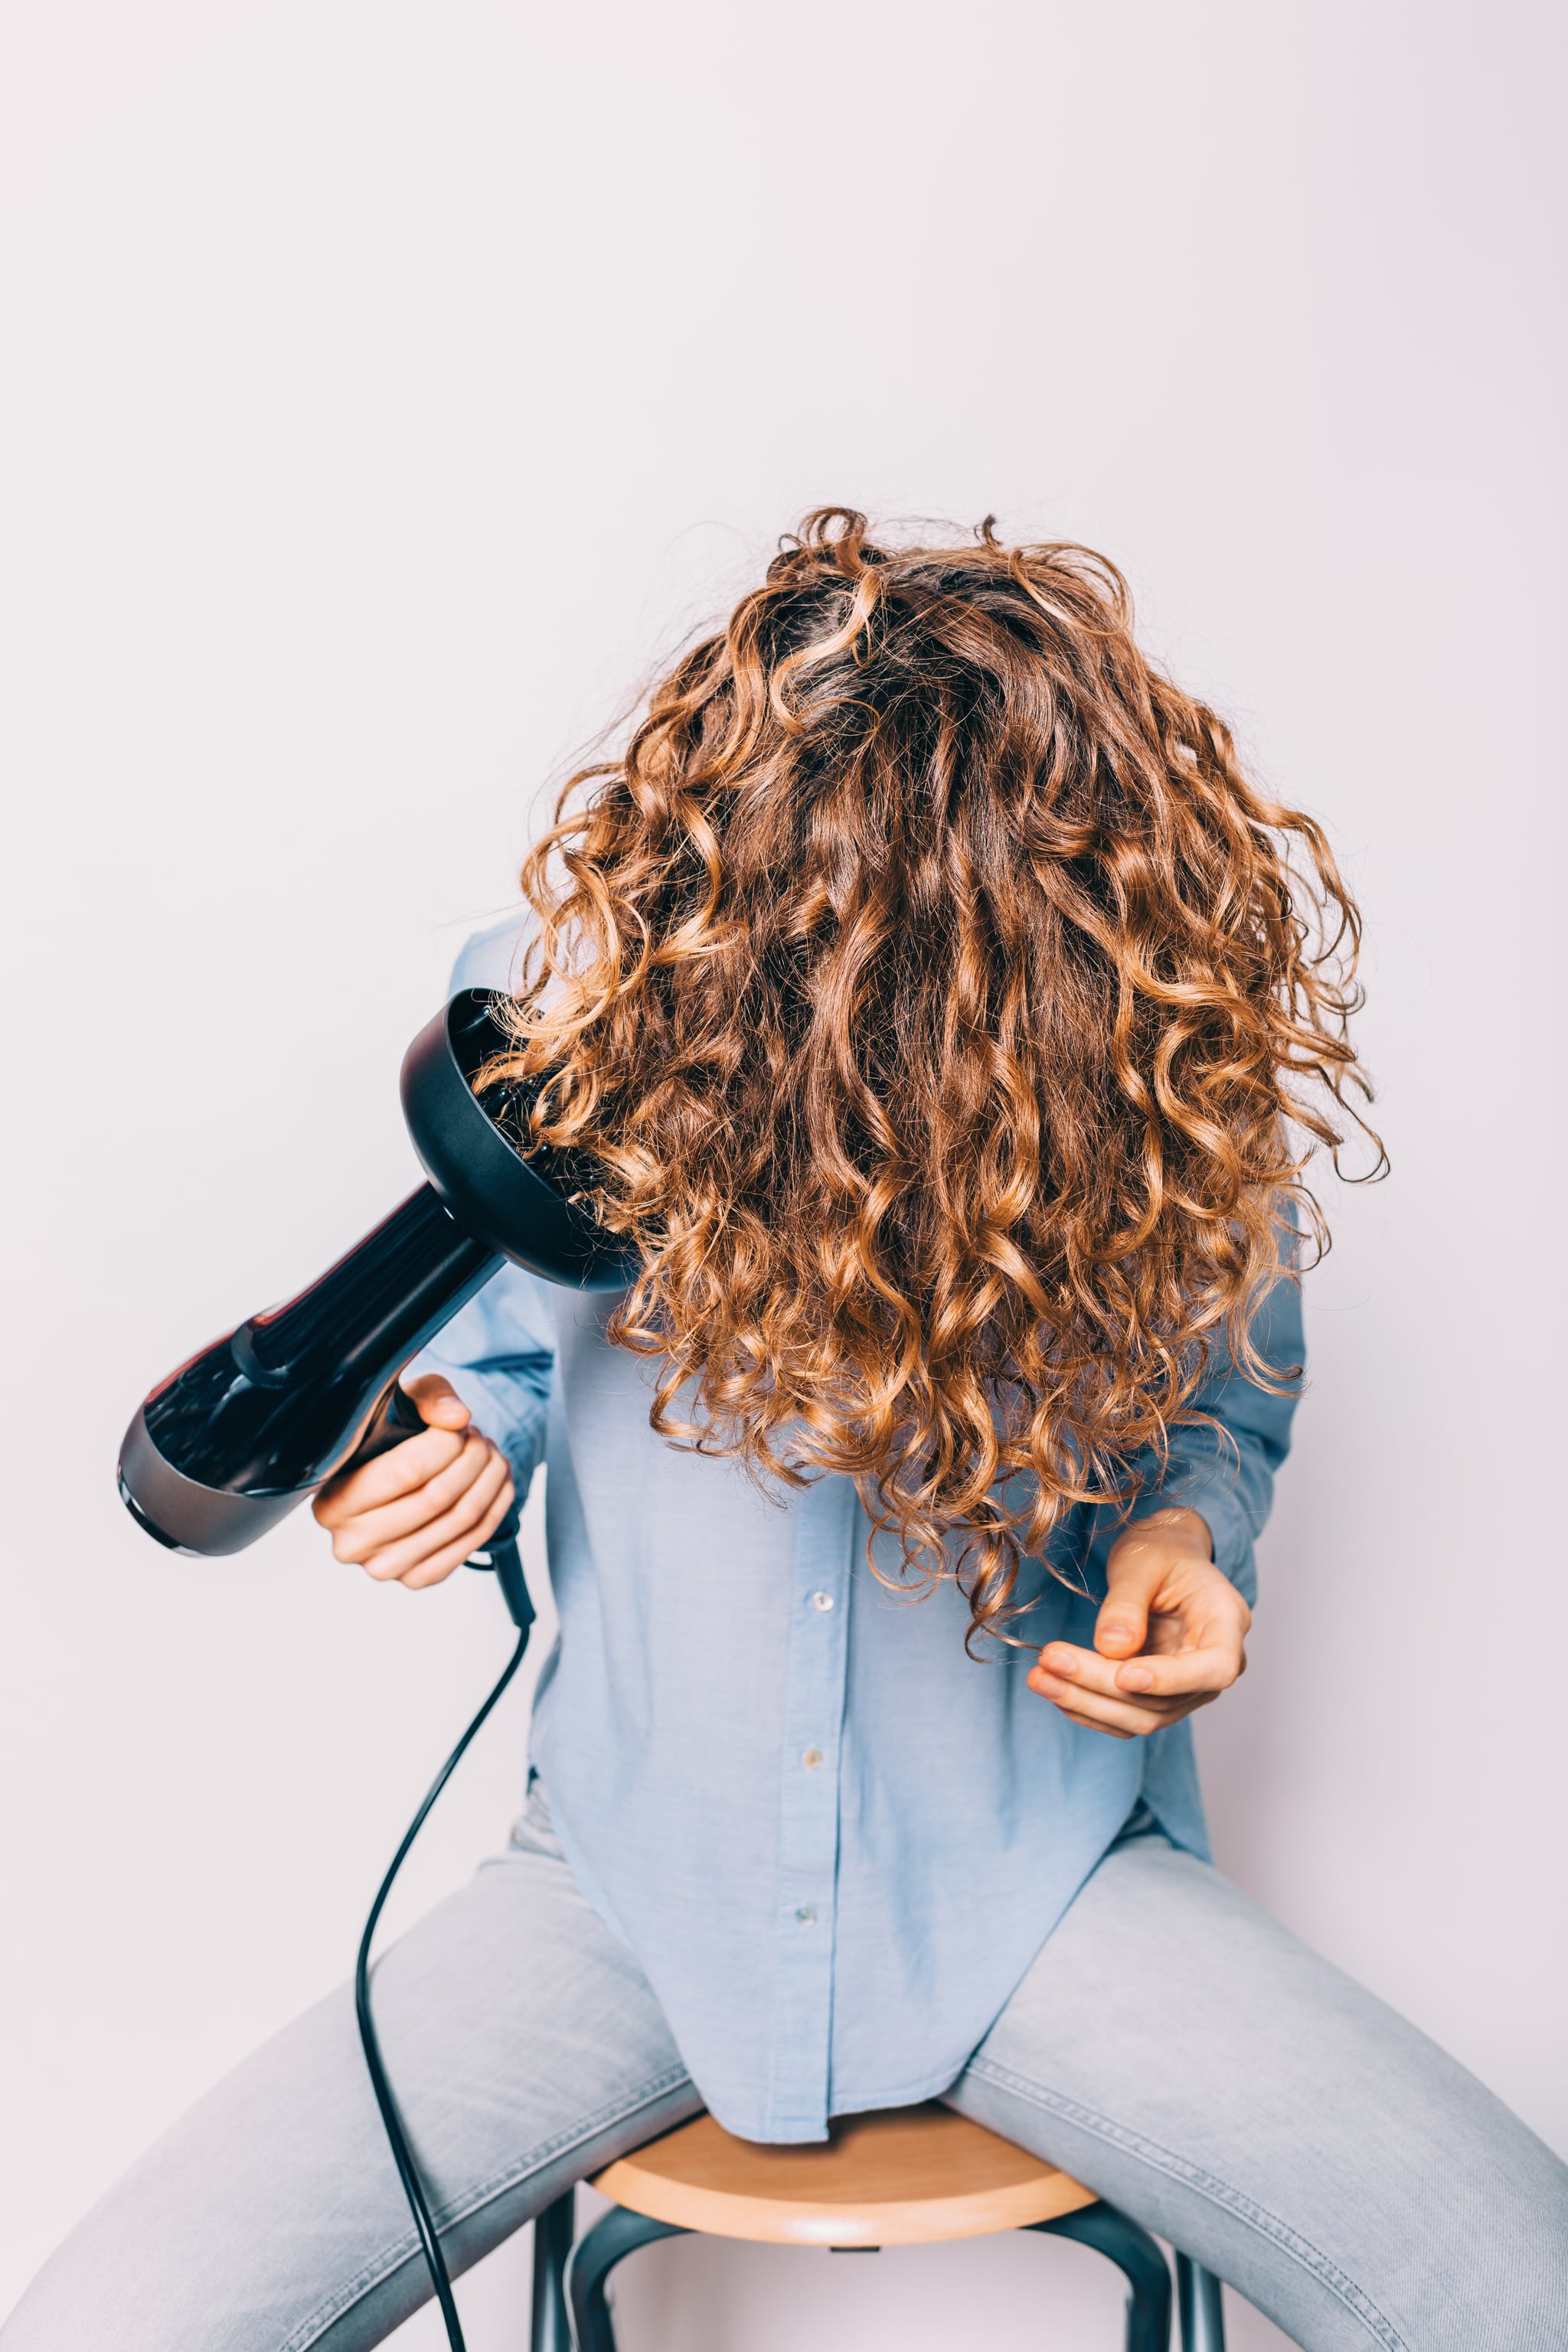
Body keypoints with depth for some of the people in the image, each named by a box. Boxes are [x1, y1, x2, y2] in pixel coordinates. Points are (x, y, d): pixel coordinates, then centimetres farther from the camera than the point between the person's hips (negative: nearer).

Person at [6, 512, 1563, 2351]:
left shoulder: (1178, 1066, -12)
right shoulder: (557, 1001, -12)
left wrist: (1185, 1532, -14)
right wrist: (449, 1438, -16)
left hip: (1035, 1872, 0)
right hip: (634, 1860, 1)